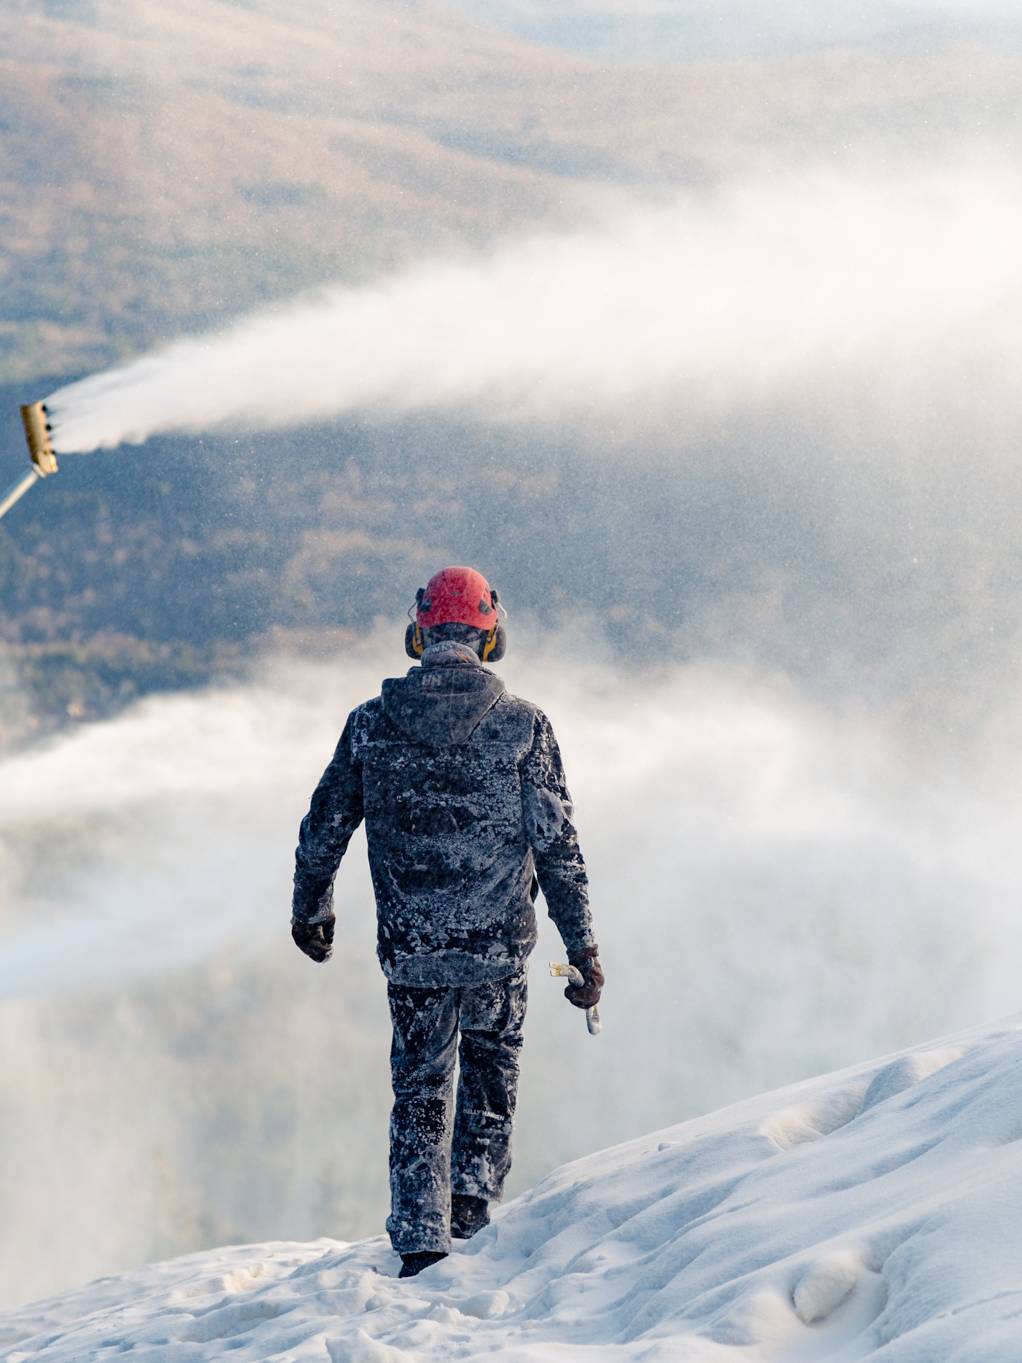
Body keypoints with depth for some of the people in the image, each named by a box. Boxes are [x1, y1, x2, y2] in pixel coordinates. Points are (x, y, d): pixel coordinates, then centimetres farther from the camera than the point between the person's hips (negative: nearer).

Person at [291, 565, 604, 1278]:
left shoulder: (371, 723, -3)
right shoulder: (523, 724, -8)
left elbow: (323, 829, 6)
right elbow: (558, 846, -8)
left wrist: (311, 909, 23)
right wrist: (584, 947, -1)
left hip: (411, 950, 1)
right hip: (500, 947, -1)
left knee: (420, 1090, 15)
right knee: (491, 1073, 24)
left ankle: (421, 1243, 11)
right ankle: (474, 1198, 17)